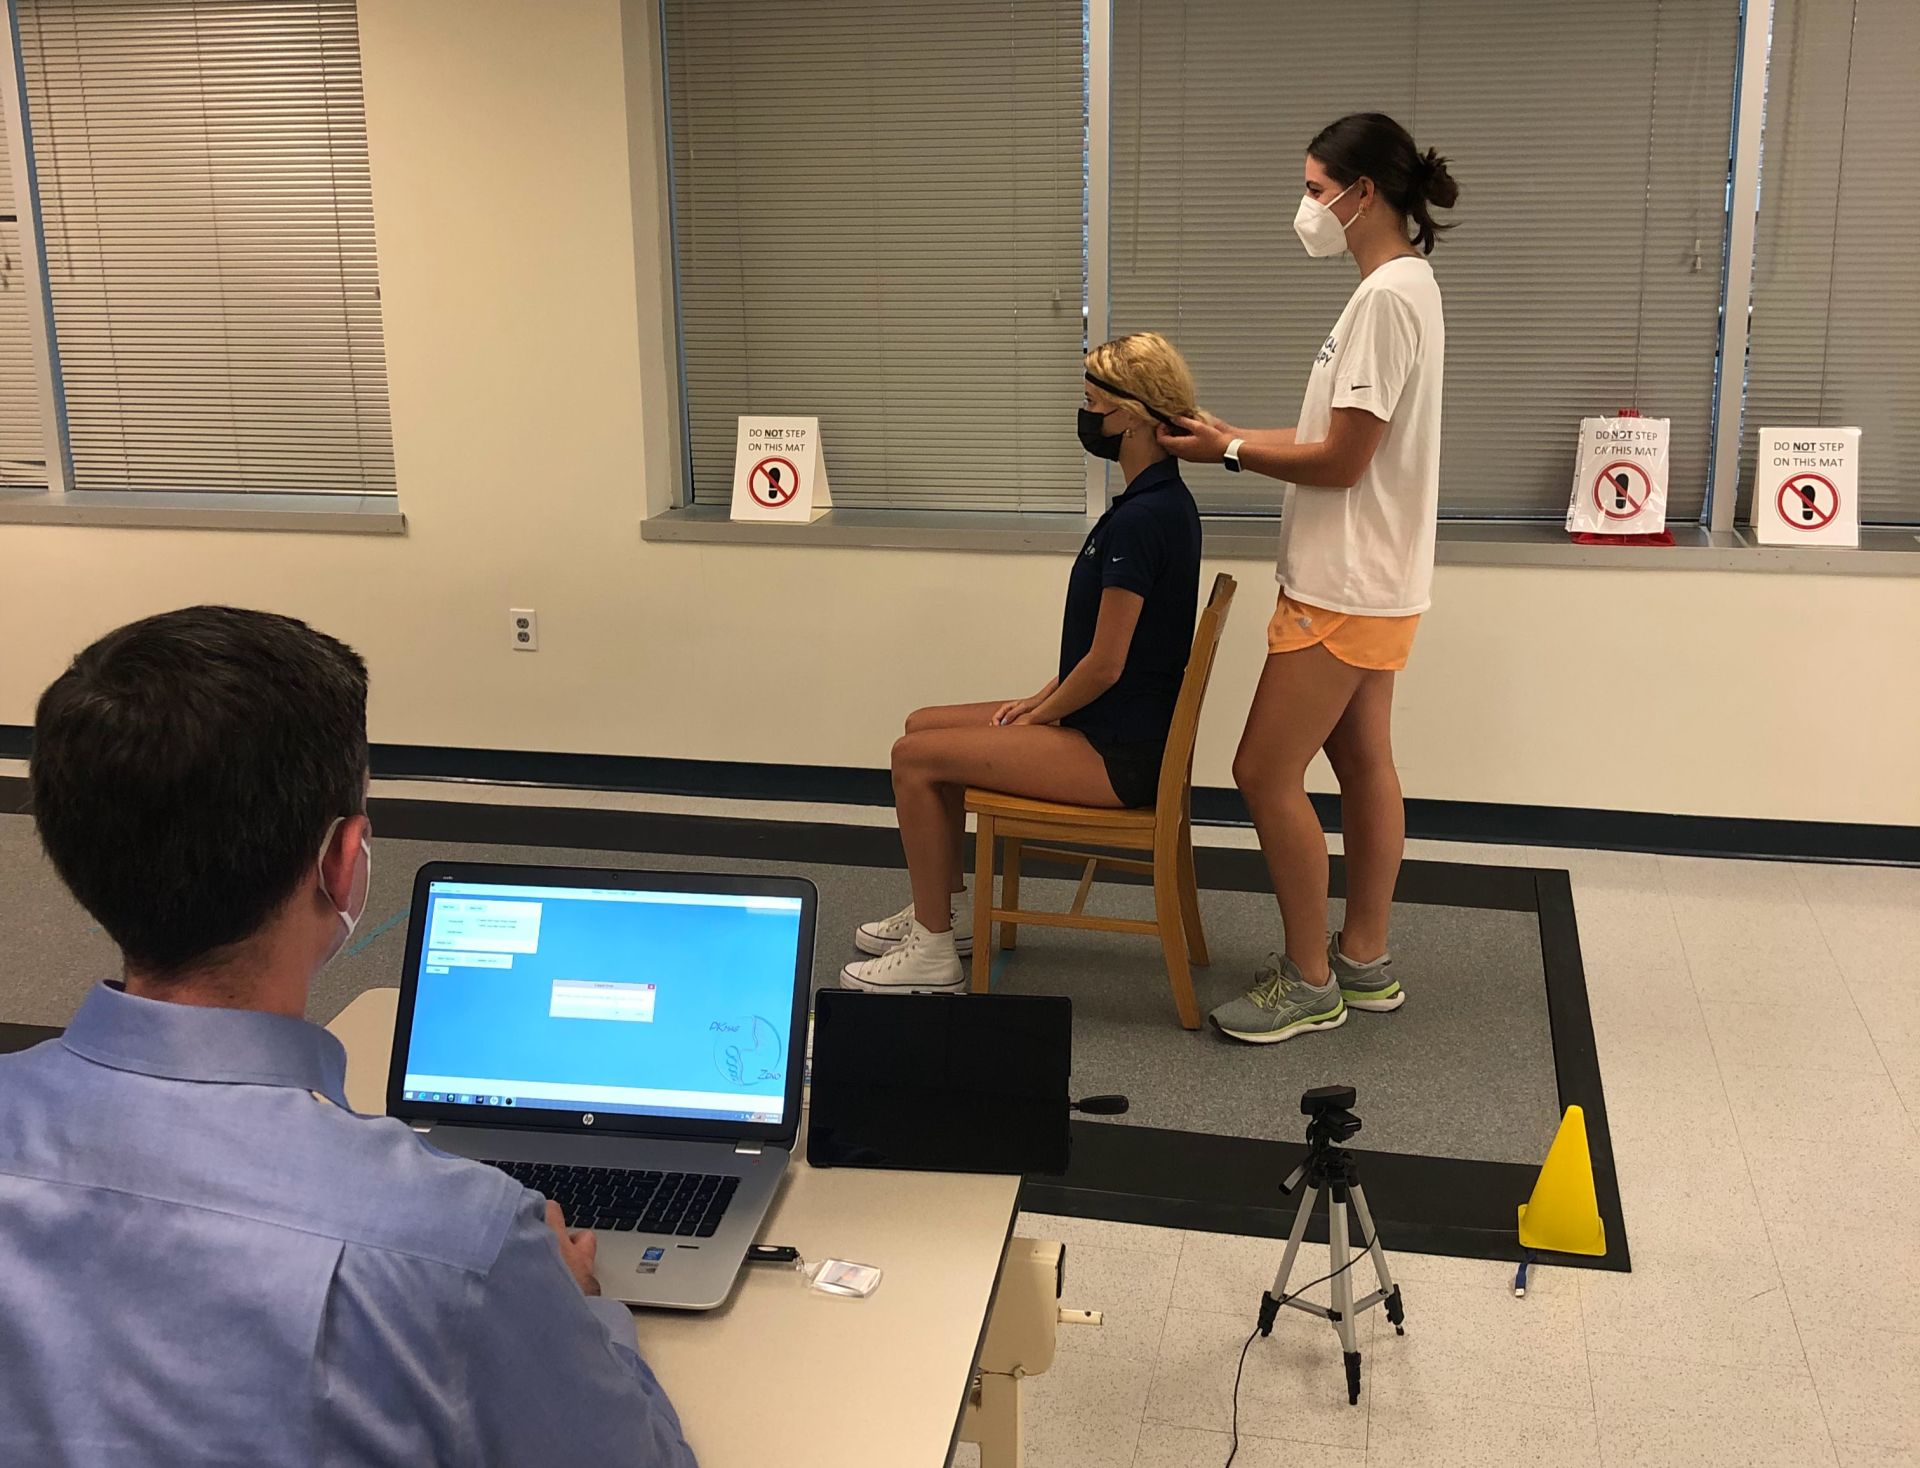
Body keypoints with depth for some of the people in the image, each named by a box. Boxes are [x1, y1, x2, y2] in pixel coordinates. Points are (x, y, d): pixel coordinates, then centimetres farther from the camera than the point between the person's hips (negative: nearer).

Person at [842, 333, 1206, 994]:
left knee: (915, 757, -8)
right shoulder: (1160, 501, 9)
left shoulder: (1143, 517, -23)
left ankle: (934, 952, 2)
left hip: (1118, 753, -10)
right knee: (925, 725, 15)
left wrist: (1036, 716, -6)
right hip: (1118, 727, 10)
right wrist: (1040, 700, 10)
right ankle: (947, 910, 25)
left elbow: (1105, 666, -22)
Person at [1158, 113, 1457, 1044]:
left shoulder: (1387, 296, -20)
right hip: (1363, 581, 11)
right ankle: (1364, 962, 27)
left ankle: (1309, 983, 9)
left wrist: (1229, 453, -9)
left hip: (1345, 588, -11)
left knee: (1266, 772, -4)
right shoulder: (1401, 286, 13)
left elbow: (1343, 459, -21)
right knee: (1363, 764, 16)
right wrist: (1231, 437, 6)